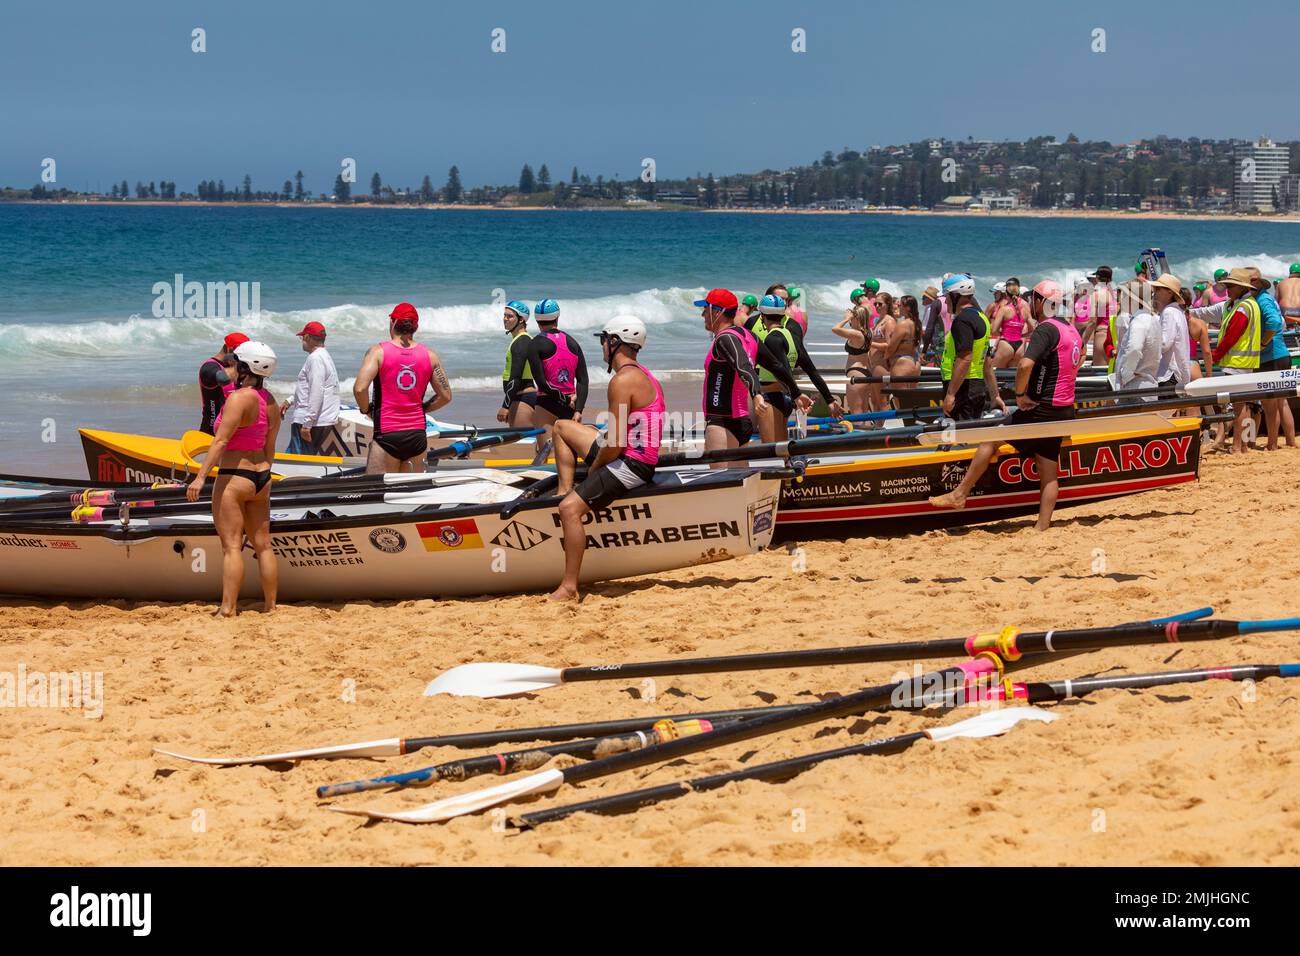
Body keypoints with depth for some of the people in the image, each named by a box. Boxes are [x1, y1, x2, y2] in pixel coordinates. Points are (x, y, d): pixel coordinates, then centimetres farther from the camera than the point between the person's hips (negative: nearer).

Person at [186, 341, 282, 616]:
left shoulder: (238, 398, -16)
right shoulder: (270, 402, 8)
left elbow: (221, 441, -21)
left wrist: (201, 476, -23)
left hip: (233, 478, -8)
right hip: (261, 478, 8)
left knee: (231, 545, -6)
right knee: (263, 545, 12)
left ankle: (228, 609, -7)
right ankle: (270, 606, 17)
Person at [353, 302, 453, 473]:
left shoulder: (378, 351, -5)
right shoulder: (430, 355, 5)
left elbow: (359, 389, -16)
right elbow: (445, 396, 7)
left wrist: (366, 410, 3)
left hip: (387, 435, -4)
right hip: (418, 436, 4)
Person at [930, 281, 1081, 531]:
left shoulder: (1046, 330, -16)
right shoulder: (1072, 330, 13)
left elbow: (1025, 365, -31)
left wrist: (1020, 394, -16)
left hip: (1042, 409, -8)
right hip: (1064, 411, 8)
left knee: (990, 440, 2)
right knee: (1049, 474, 7)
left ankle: (960, 494, 7)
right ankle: (1043, 527, 5)